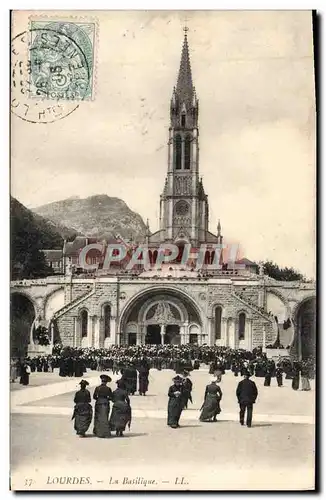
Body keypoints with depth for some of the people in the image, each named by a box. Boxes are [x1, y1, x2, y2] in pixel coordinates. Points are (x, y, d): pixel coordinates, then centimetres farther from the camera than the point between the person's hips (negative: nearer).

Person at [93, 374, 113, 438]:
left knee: (98, 418, 12)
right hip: (106, 404, 0)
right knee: (105, 418, 7)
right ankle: (106, 433, 2)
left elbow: (94, 397, -1)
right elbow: (111, 397, -2)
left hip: (98, 404, 0)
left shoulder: (97, 388, -3)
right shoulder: (108, 389, -5)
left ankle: (98, 432, 16)